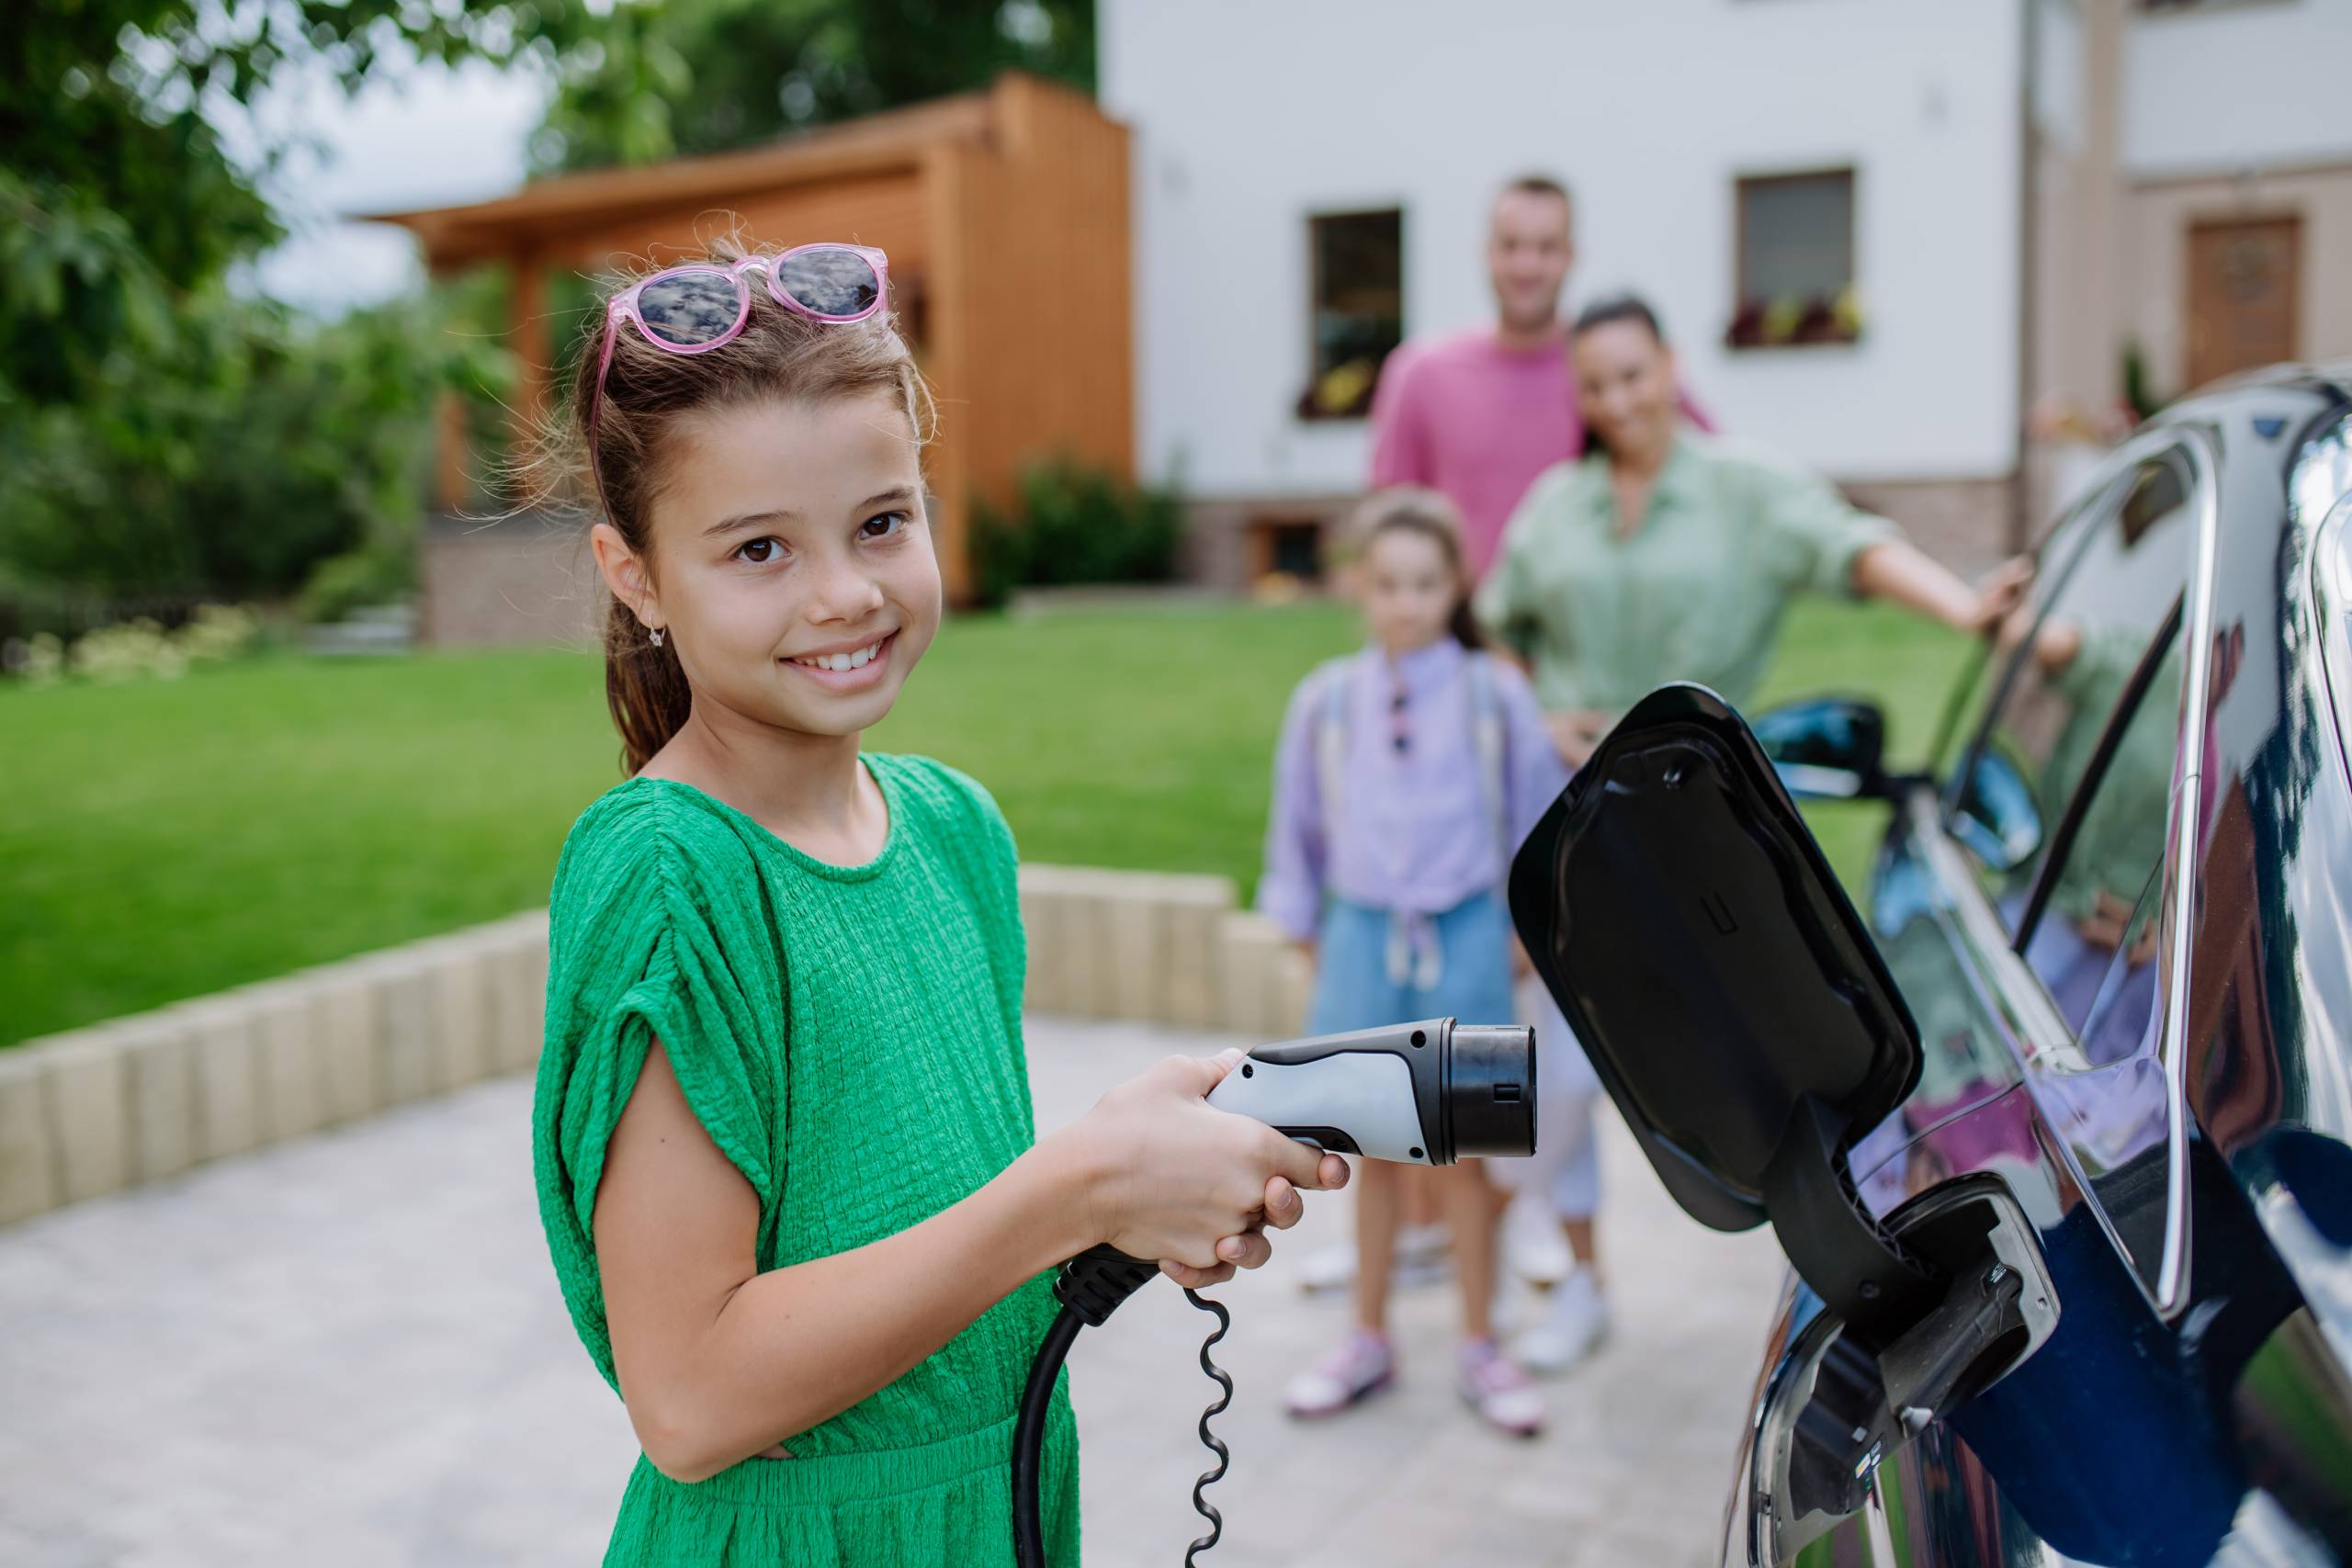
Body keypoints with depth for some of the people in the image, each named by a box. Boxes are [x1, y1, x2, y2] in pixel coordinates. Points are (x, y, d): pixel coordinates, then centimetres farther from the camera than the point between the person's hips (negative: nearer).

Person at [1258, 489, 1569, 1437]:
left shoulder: (1496, 696, -5)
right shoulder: (1326, 701, -1)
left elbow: (1538, 817, 4)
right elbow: (1298, 828, 9)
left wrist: (1527, 929, 6)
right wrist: (1310, 934, 11)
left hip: (1464, 937, -1)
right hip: (1362, 933, 1)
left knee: (1460, 1151, 7)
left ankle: (1479, 1350, 22)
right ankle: (1367, 1341, 27)